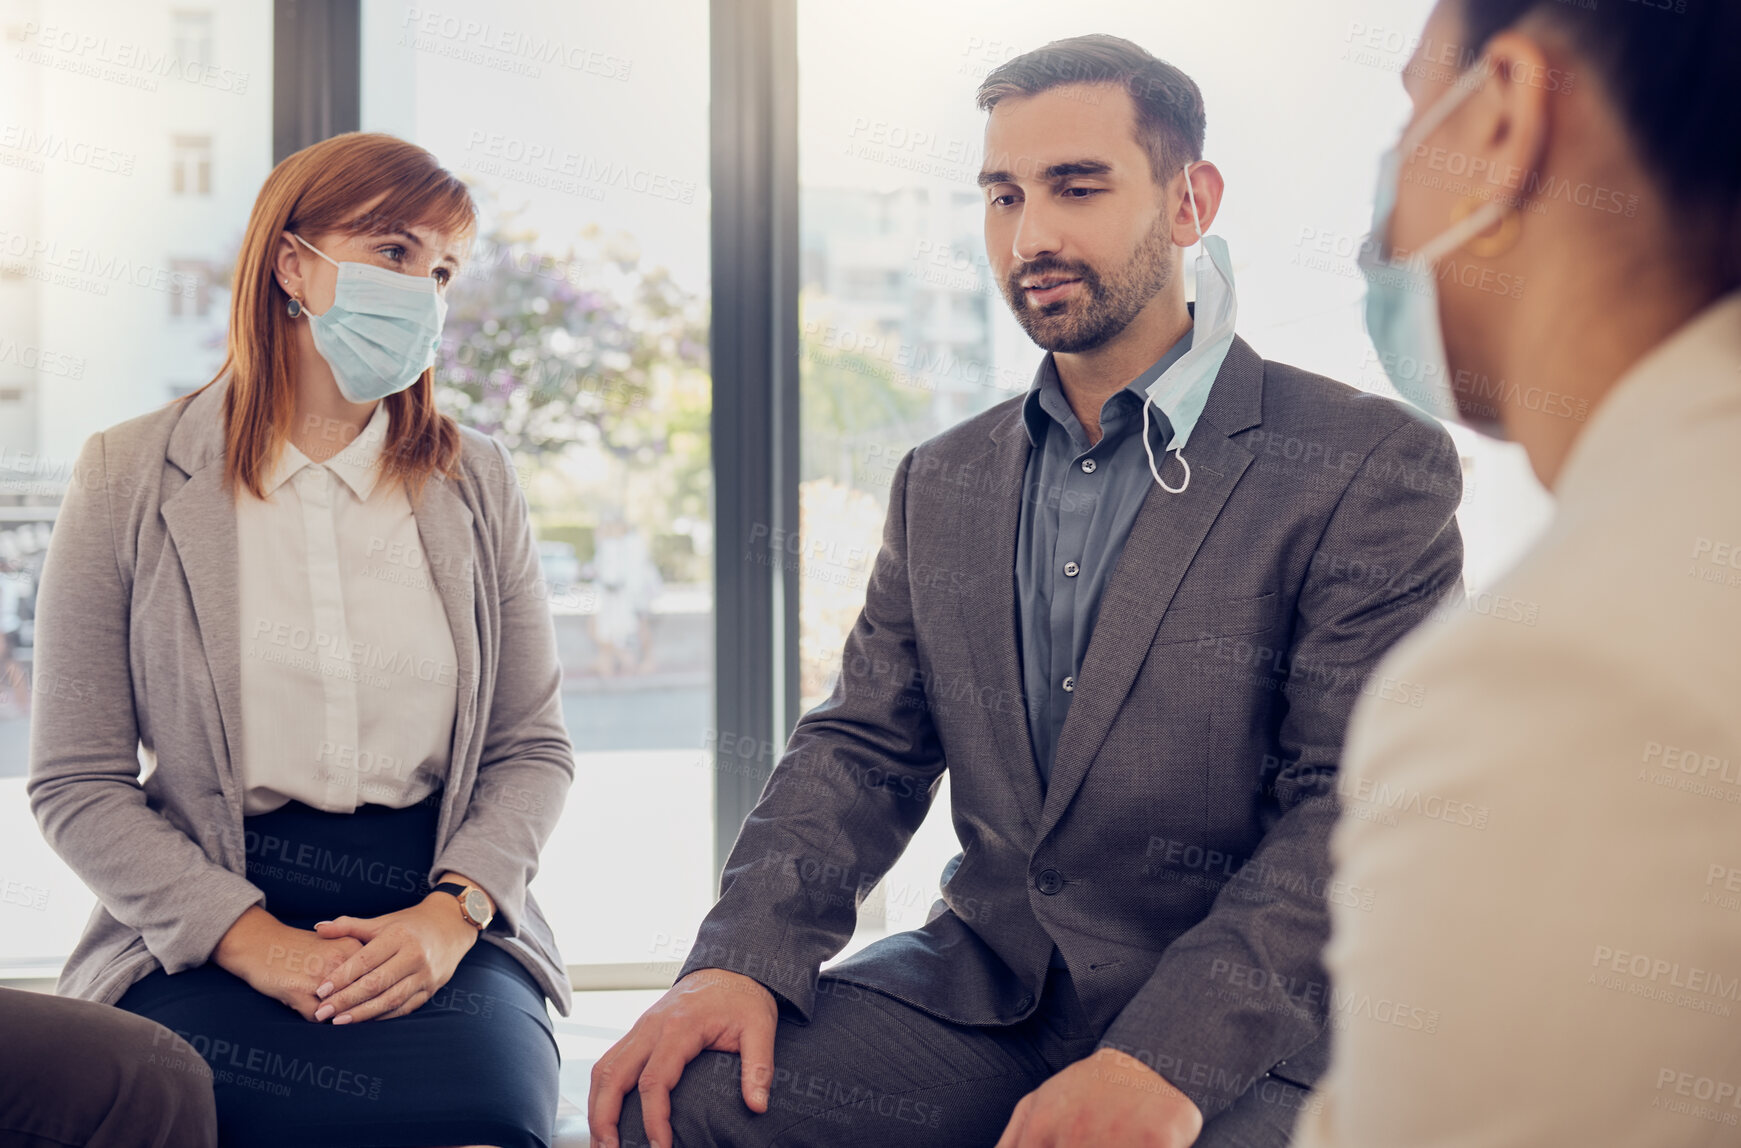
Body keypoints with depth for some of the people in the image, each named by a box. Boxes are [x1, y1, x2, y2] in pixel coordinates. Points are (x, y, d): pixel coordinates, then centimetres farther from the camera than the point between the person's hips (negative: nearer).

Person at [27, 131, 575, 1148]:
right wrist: (257, 943, -13)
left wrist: (452, 912, -11)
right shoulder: (128, 480, 3)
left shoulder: (477, 483, 11)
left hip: (440, 922, 2)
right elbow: (75, 782, 0)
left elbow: (534, 748, 10)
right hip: (200, 939, -1)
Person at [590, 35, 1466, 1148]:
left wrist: (1166, 1058, -25)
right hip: (983, 985, 4)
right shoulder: (941, 483, 14)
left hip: (1241, 1029, -4)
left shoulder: (1373, 466, -6)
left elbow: (1366, 806, -13)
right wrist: (743, 959, -8)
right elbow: (865, 745, 11)